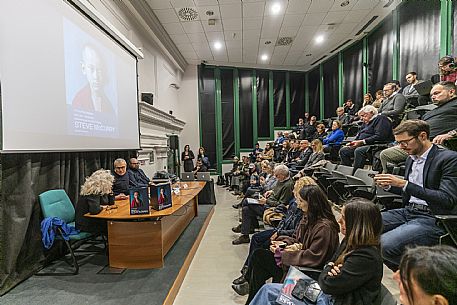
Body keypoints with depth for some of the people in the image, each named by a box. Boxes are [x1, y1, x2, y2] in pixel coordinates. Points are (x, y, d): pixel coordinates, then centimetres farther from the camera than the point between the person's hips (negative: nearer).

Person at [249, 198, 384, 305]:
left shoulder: (366, 257, -27)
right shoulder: (350, 241, 2)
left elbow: (328, 285, -24)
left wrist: (329, 269, -5)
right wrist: (330, 269, -11)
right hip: (327, 294, 8)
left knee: (269, 293, -9)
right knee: (268, 290, 3)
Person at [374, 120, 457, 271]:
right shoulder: (411, 159, 14)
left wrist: (404, 184, -24)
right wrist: (388, 185, 4)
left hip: (431, 218, -8)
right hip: (408, 211, 8)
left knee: (384, 245, -27)